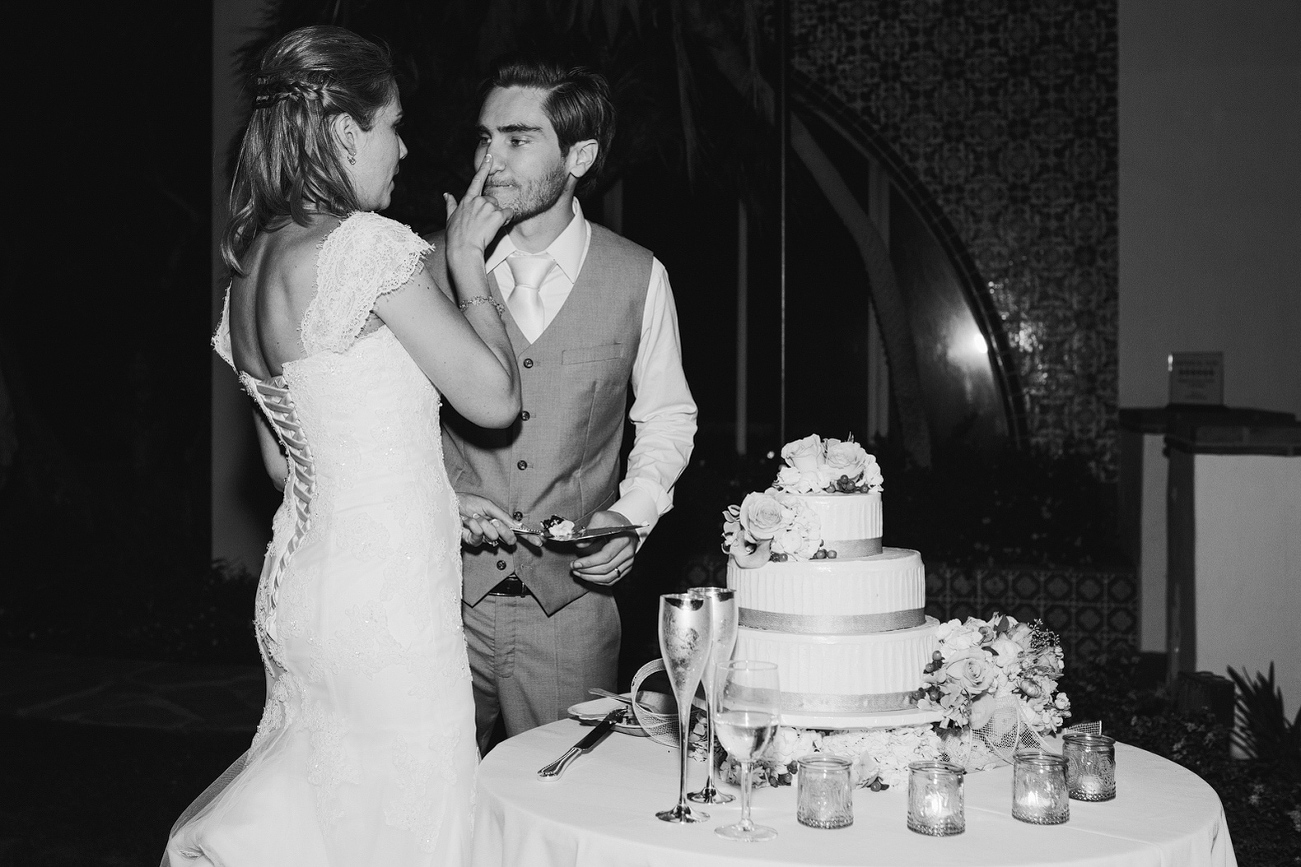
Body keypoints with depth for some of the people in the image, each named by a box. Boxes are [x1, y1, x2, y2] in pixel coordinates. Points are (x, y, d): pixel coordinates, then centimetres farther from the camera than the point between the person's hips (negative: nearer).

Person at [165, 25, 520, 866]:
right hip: (384, 606, -8)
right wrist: (467, 259, -1)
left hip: (295, 586, 8)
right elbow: (495, 398, -11)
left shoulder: (251, 266, 9)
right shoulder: (368, 243, -17)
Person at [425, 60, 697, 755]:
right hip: (445, 592, 0)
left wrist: (631, 516, -3)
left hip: (571, 601, 0)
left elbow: (667, 417, 12)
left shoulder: (638, 279, -1)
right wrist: (442, 497, -9)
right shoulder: (436, 266, -1)